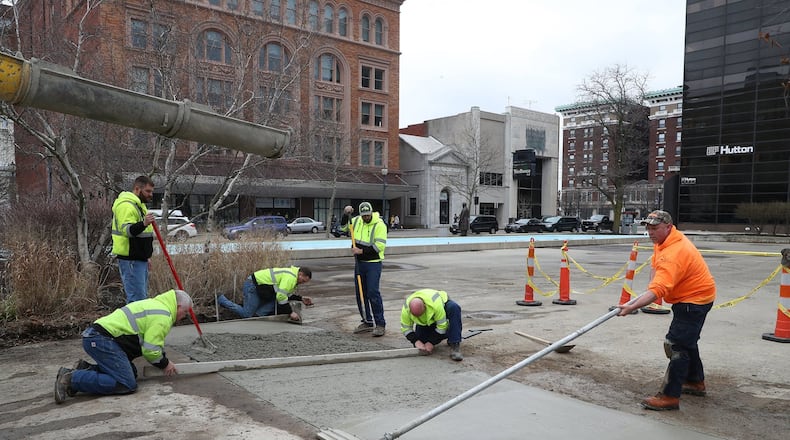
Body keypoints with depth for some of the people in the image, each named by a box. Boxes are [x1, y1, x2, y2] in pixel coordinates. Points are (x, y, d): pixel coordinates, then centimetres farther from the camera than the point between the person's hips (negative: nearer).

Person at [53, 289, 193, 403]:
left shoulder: (156, 305, 22)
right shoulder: (162, 316, -11)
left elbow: (152, 341, 30)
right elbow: (150, 350, -13)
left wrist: (165, 360, 23)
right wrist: (165, 364, 5)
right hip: (102, 340, -11)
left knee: (132, 373, 12)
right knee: (127, 385, -16)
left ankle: (86, 369, 9)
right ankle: (72, 378, -15)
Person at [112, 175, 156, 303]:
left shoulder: (138, 205, 20)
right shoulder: (126, 205, -13)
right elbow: (126, 230, -28)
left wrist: (146, 257, 27)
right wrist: (143, 224, -46)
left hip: (139, 259, 10)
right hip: (130, 260, -10)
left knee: (142, 297, 15)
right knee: (137, 298, -12)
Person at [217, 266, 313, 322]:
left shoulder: (292, 275, 10)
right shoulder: (290, 277, -23)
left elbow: (287, 294, 18)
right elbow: (281, 296, -29)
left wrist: (301, 298, 9)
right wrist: (291, 312, -23)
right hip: (252, 286, -10)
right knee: (246, 314, -7)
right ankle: (220, 299, 5)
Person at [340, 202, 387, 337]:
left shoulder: (379, 224, -13)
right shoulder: (357, 220, 5)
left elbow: (380, 246, -19)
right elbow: (344, 226, 21)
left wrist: (362, 251, -19)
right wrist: (345, 214, 4)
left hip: (373, 263, -7)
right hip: (359, 263, 7)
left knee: (373, 293, -13)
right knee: (360, 293, 10)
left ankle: (380, 324, -6)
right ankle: (367, 322, 22)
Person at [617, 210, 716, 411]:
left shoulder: (673, 254, -33)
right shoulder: (662, 240, 0)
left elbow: (658, 290, -43)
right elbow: (655, 265, 16)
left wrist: (632, 307, -52)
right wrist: (652, 284, -3)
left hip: (694, 299, -11)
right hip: (691, 296, 11)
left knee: (676, 345, -14)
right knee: (687, 341, 25)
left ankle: (670, 397, -11)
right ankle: (696, 382, 42)